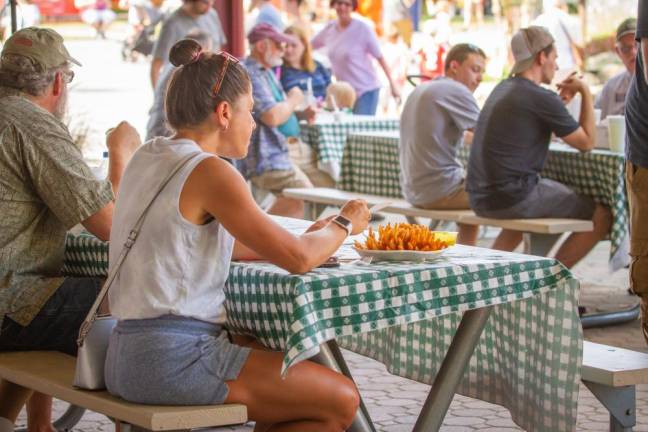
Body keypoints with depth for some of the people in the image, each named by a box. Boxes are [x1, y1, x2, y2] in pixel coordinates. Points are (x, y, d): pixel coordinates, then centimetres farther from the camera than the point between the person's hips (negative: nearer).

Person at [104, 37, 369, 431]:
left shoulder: (148, 158, 12)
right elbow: (298, 259, -16)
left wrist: (313, 238, 16)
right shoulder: (209, 171, -14)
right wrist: (344, 224, 6)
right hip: (176, 359, -10)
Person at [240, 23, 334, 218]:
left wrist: (301, 114, 9)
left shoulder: (267, 72, 19)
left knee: (332, 184, 9)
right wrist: (293, 100, -6)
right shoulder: (249, 74, -15)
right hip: (268, 156, -11)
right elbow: (272, 117, -25)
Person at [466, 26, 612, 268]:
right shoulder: (540, 98, -13)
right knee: (602, 216, -4)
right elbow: (586, 142, -3)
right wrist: (586, 92, 5)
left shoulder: (502, 89, 14)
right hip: (512, 198, -9)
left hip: (480, 199, 9)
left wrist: (561, 101, 22)